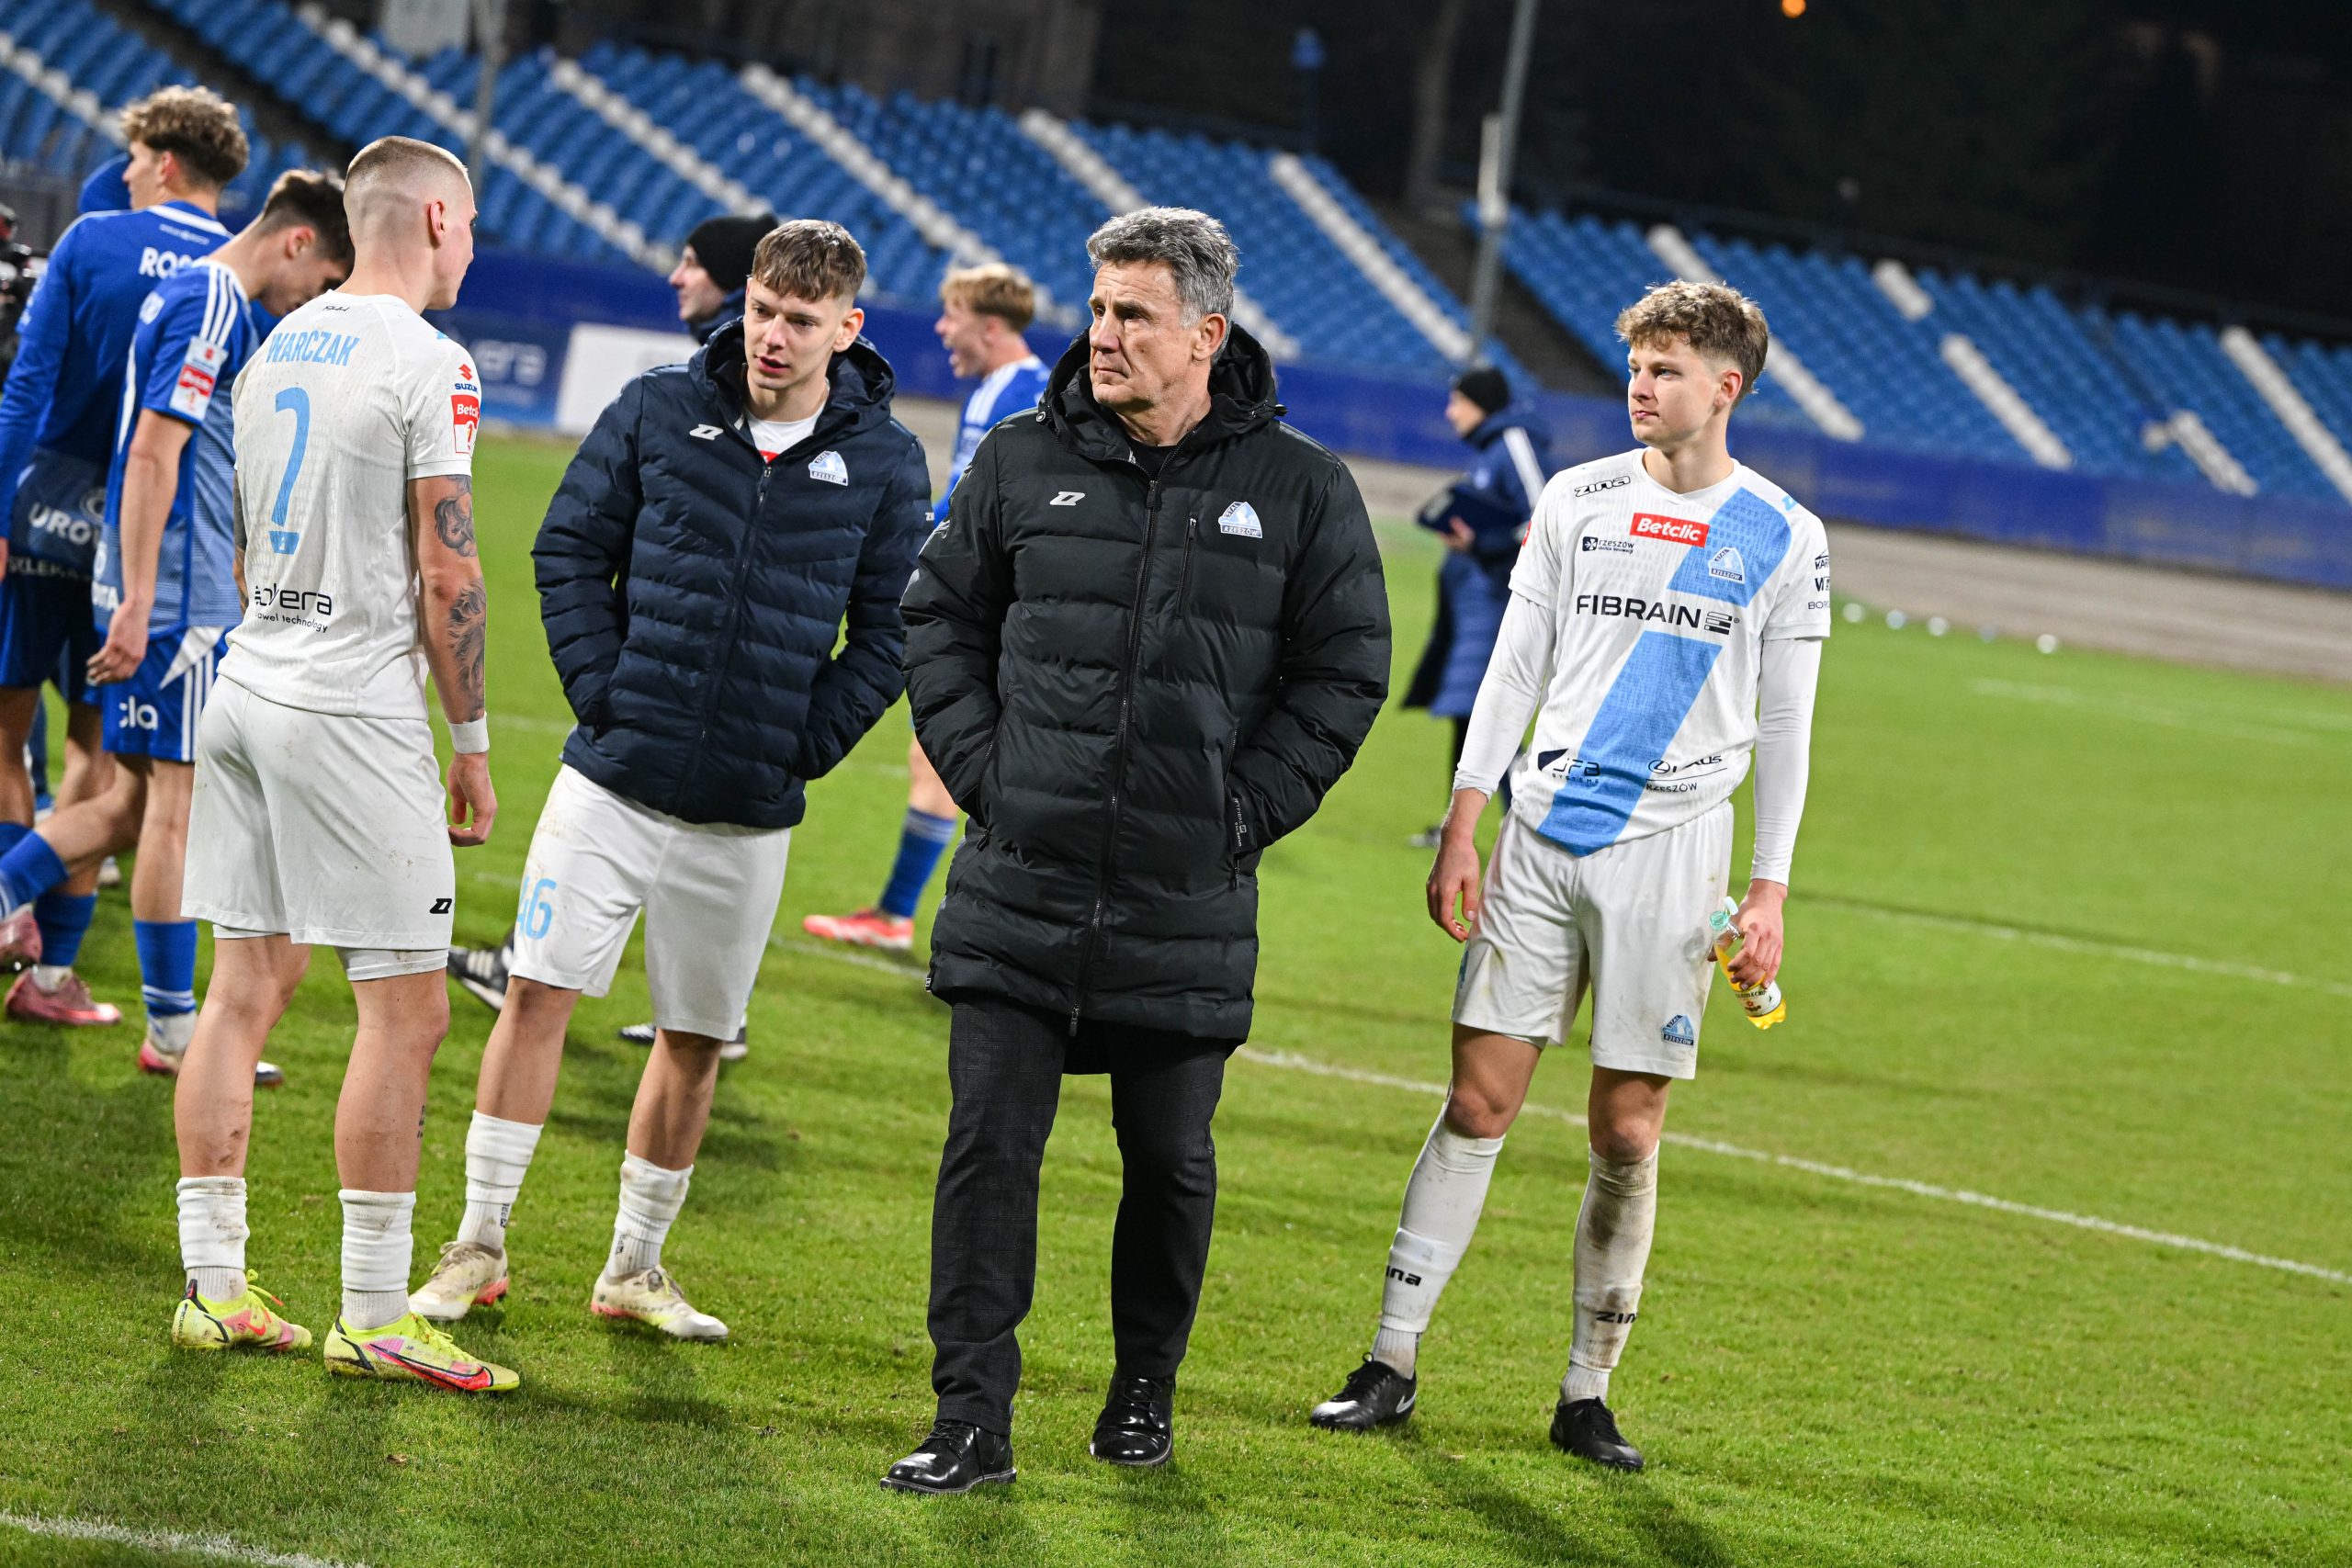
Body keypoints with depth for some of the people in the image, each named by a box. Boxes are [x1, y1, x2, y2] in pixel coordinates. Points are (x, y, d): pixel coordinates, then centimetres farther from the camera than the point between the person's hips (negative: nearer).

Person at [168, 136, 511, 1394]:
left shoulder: (278, 348, 12)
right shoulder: (427, 366, -11)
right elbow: (446, 576, -13)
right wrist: (473, 745, -6)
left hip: (250, 681, 8)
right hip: (355, 711, -8)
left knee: (247, 984, 10)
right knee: (405, 1013, -3)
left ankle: (213, 1286, 11)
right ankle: (373, 1318, -2)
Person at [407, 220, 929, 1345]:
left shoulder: (884, 463, 0)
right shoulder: (659, 411, -1)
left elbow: (890, 630, 5)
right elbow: (570, 546, 5)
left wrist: (808, 744, -5)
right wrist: (600, 688, -5)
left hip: (749, 815, 1)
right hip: (616, 778, -1)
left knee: (696, 1040, 8)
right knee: (539, 991, -6)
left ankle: (634, 1269, 21)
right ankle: (479, 1244, 4)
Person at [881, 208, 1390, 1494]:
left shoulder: (1299, 490, 0)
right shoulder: (1023, 463, 4)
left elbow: (1345, 674, 5)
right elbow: (938, 616, 13)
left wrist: (1242, 811, -3)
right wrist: (980, 769, 1)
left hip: (1187, 904, -1)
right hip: (1019, 887, 1)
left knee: (1171, 1159, 8)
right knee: (989, 1147, -4)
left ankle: (1144, 1393, 27)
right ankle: (971, 1423, 1)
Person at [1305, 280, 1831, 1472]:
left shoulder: (1784, 539, 2)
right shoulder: (1575, 501, 8)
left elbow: (1784, 727, 4)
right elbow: (1515, 668, 10)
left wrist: (1769, 894, -1)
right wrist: (1462, 825, 3)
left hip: (1668, 853, -2)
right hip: (1542, 835, 2)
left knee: (1626, 1130, -1)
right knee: (1477, 1103, -1)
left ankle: (1587, 1394, 9)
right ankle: (1393, 1361, 5)